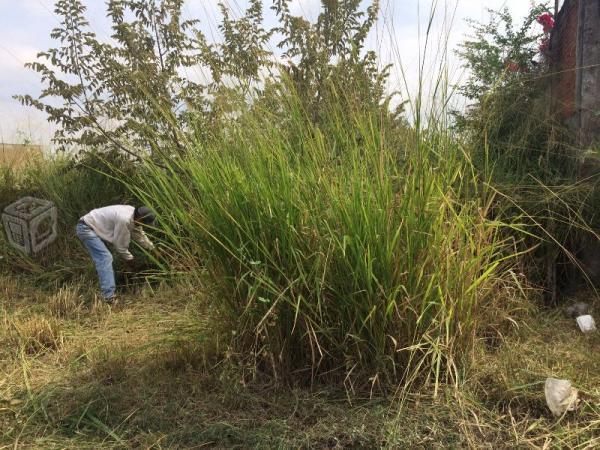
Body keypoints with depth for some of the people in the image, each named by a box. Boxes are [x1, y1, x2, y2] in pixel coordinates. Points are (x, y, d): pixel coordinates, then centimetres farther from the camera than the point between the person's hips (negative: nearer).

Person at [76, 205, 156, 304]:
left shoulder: (133, 215, -1)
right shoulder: (124, 219, -29)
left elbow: (139, 235, 15)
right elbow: (120, 244, -16)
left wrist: (153, 248, 19)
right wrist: (128, 258, -1)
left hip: (92, 227, 10)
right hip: (86, 228, -10)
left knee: (106, 258, 15)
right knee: (105, 258, -20)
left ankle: (108, 294, 23)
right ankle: (108, 297, -26)